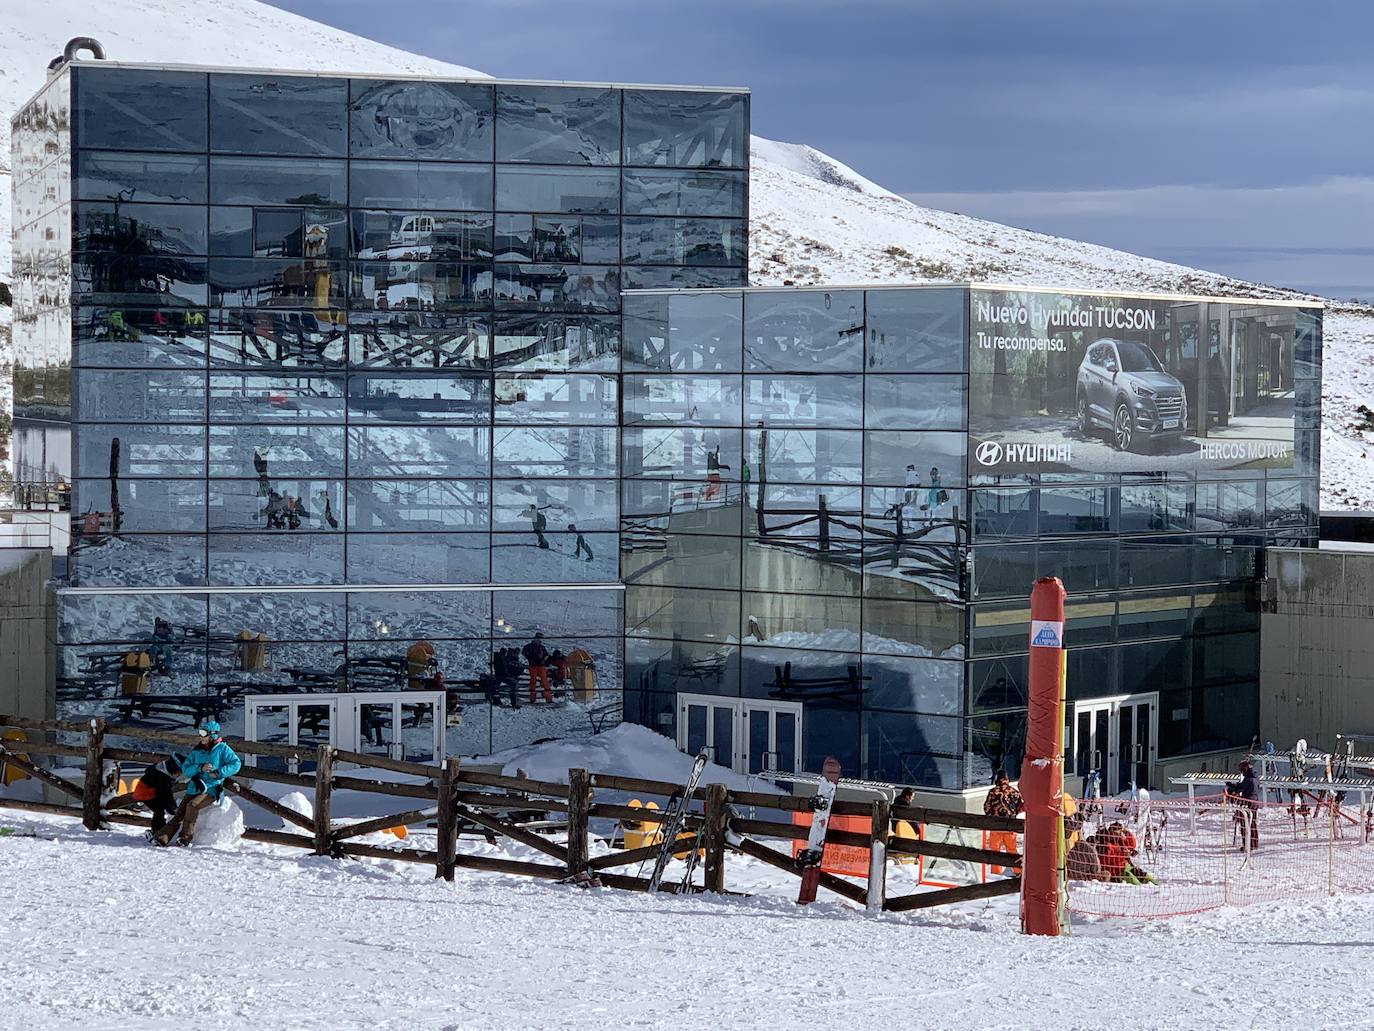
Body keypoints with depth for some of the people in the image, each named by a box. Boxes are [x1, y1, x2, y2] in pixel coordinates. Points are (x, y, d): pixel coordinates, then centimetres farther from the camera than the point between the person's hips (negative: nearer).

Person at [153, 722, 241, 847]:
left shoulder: (222, 749, -1)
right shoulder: (197, 751, 12)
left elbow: (236, 764, -8)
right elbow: (185, 770, 5)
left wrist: (218, 773, -16)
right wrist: (200, 768, -13)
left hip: (211, 790, -5)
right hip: (194, 788, 5)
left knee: (192, 805, -29)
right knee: (179, 814, -10)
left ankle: (186, 836, -23)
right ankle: (163, 838, -19)